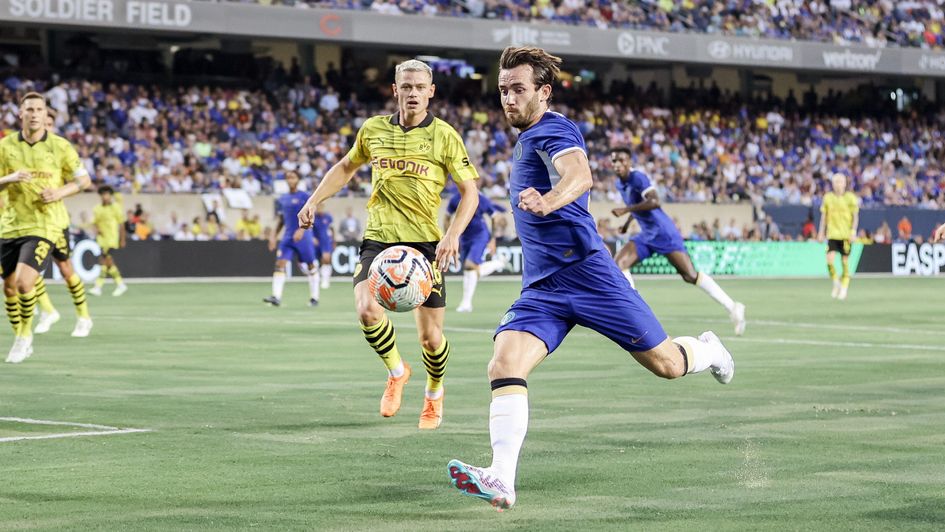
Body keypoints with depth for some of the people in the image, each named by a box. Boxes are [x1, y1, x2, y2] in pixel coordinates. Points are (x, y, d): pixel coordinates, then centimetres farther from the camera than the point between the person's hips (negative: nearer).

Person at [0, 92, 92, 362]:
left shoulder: (60, 146, -4)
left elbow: (82, 179, 6)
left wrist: (59, 192, -11)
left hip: (44, 225, -3)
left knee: (24, 281, -19)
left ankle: (25, 333, 6)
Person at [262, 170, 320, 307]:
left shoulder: (304, 197, -4)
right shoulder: (282, 199, 13)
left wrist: (301, 230, -24)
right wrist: (274, 236, 12)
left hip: (303, 237, -4)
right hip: (287, 237, 5)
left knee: (310, 266, 3)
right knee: (280, 264, -11)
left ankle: (314, 297, 14)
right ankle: (276, 297, -18)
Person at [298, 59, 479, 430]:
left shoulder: (443, 135, -3)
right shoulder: (373, 129, 6)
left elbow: (470, 192, -3)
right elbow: (346, 167, 24)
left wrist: (453, 235, -17)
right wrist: (314, 200, 12)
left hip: (425, 242, -2)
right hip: (378, 239, 2)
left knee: (429, 334, -1)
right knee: (367, 310, -23)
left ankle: (434, 392, 32)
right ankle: (396, 372, 7)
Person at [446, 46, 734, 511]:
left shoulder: (551, 130, -8)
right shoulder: (527, 139, 21)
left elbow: (580, 175, -31)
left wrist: (548, 201, -50)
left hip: (584, 269, -8)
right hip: (540, 287, 8)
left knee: (665, 364, 1)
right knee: (505, 365, -18)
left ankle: (708, 351, 37)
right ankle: (502, 481, -29)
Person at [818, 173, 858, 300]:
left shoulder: (850, 198, -1)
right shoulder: (828, 198, 6)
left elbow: (855, 216, 0)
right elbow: (824, 216, 12)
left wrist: (853, 232, -10)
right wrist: (821, 232, 8)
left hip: (846, 235, -2)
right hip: (832, 234, 2)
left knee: (845, 261, 2)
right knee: (830, 260, -12)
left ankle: (844, 288, 15)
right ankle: (836, 283, 10)